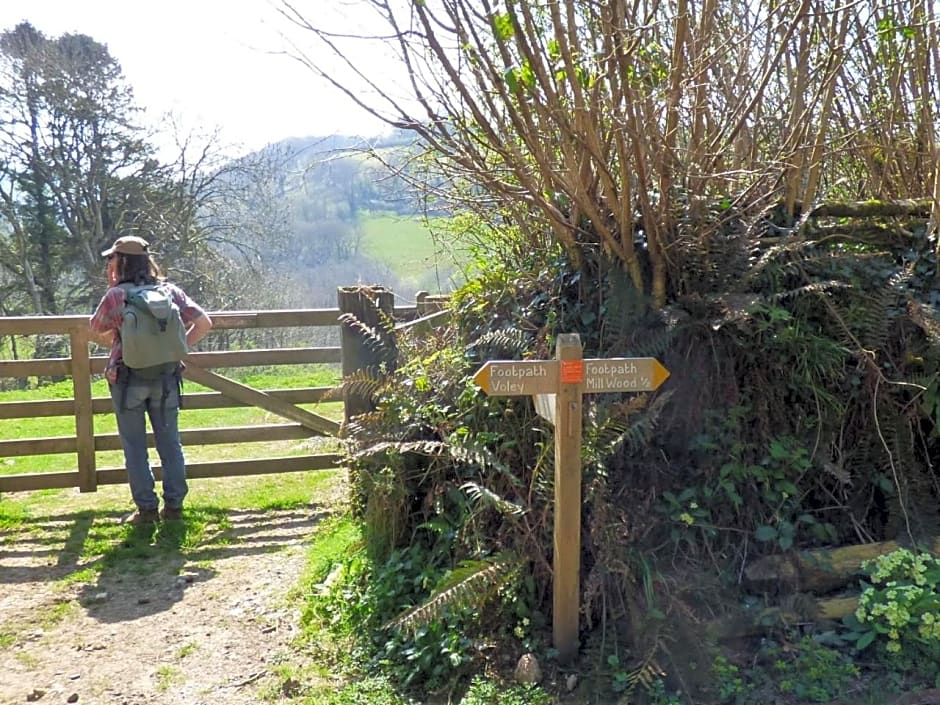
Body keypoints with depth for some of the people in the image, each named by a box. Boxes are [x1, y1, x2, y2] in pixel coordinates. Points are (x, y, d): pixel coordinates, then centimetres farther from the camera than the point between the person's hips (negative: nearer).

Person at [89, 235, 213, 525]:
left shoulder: (116, 295, -9)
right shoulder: (170, 291, 0)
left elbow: (96, 331, 4)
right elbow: (204, 322, -2)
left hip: (127, 379, -3)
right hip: (165, 378, 3)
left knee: (135, 447, 8)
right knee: (170, 444, 11)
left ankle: (146, 509, 11)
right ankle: (174, 505, 16)